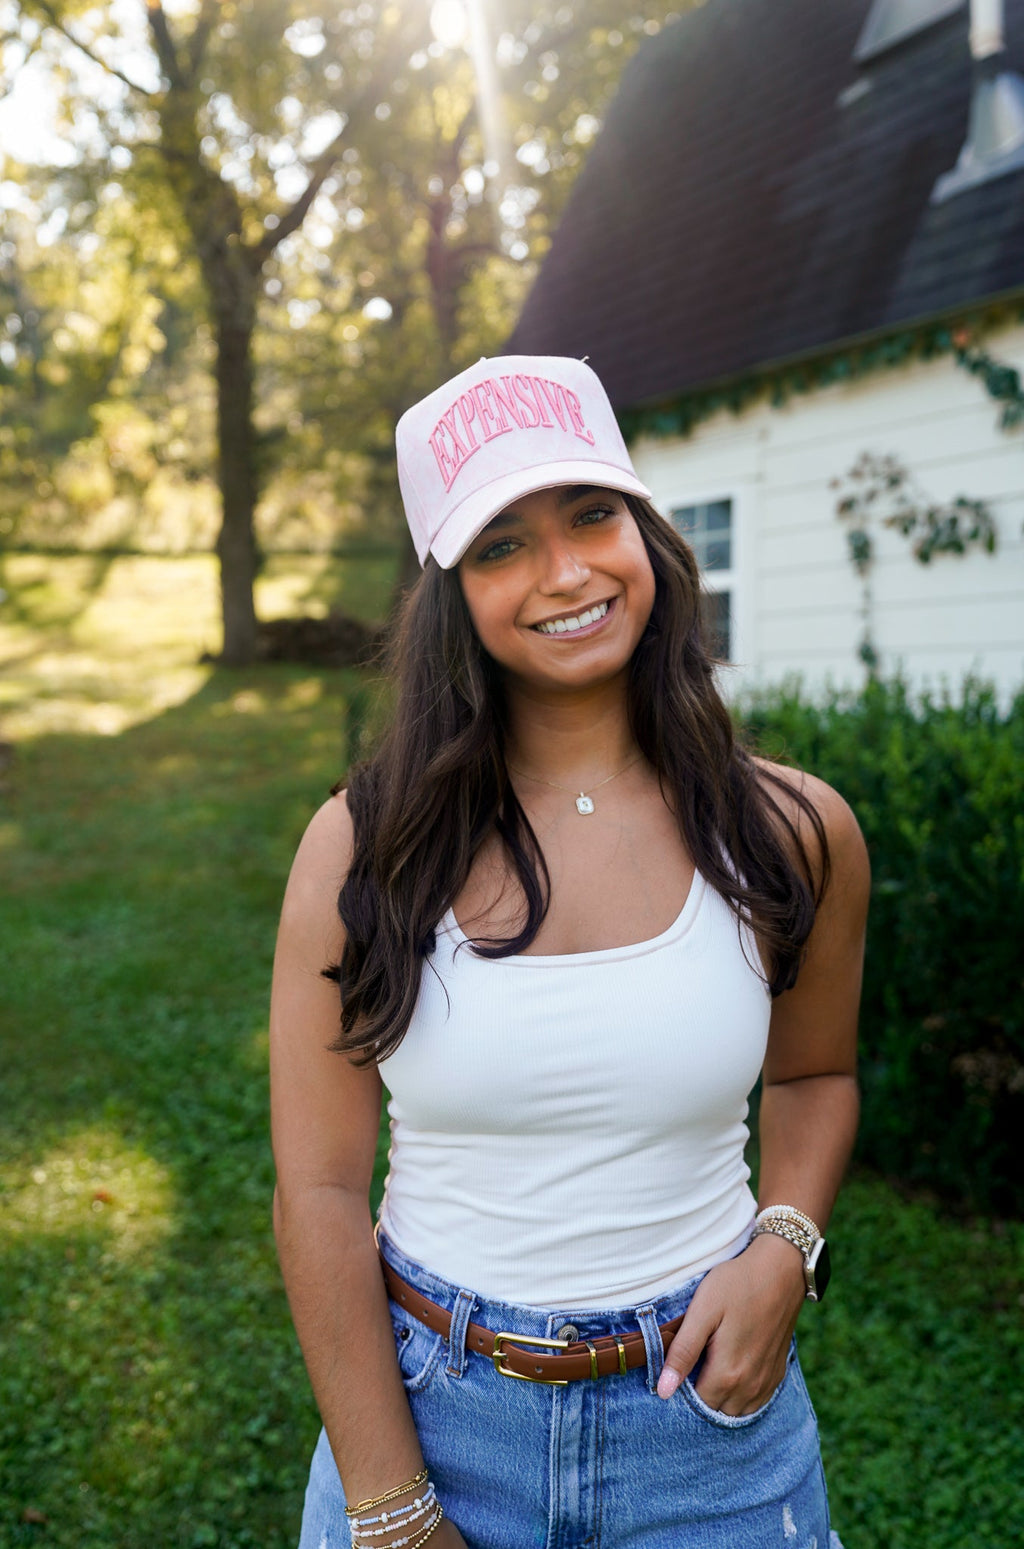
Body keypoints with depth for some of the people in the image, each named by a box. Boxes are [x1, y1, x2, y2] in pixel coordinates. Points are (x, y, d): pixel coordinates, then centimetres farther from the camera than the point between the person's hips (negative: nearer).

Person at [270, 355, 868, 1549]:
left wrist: (783, 1249, -8)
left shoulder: (793, 834, -7)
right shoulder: (364, 846, -12)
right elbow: (318, 1191, -10)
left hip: (705, 1418, 1)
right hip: (425, 1407, -1)